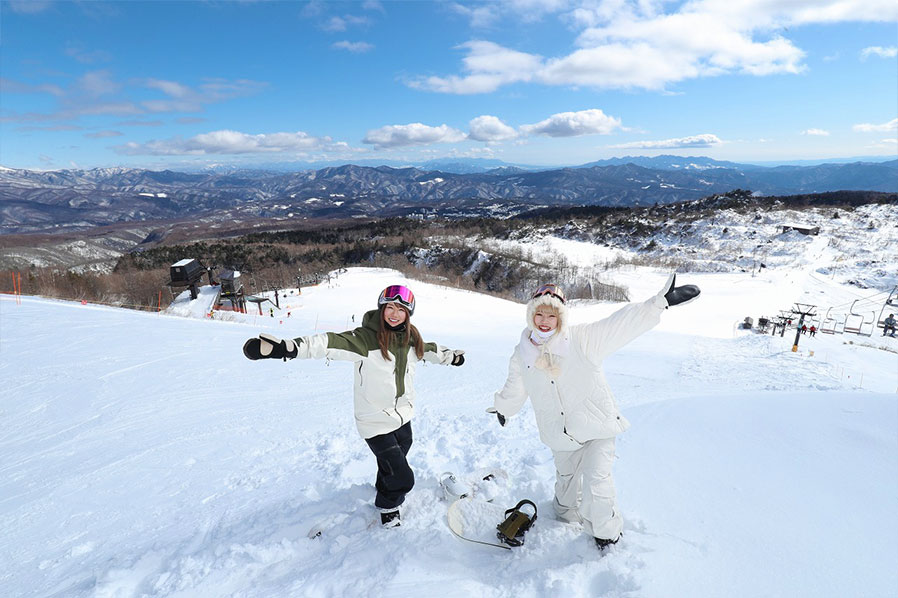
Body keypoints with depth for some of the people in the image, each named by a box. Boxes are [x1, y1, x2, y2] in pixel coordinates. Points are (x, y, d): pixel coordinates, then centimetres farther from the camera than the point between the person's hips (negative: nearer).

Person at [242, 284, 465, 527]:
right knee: (402, 478, -4)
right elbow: (331, 343, -37)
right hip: (376, 421, -6)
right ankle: (387, 505, 28)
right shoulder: (364, 338, -22)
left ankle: (385, 490, 55)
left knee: (394, 462, 24)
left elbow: (428, 349, 20)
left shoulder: (410, 337, -1)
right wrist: (287, 347, -52)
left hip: (403, 416, 6)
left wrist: (452, 355, 37)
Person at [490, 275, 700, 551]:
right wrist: (502, 407, 31)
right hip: (561, 434, 4)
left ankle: (606, 532, 18)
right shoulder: (522, 354, -4)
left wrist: (660, 302, -32)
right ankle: (566, 513, 56)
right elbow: (514, 388, 16)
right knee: (566, 479, 24)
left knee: (596, 483, -11)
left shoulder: (582, 339, -15)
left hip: (598, 427, -4)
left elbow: (623, 323, -22)